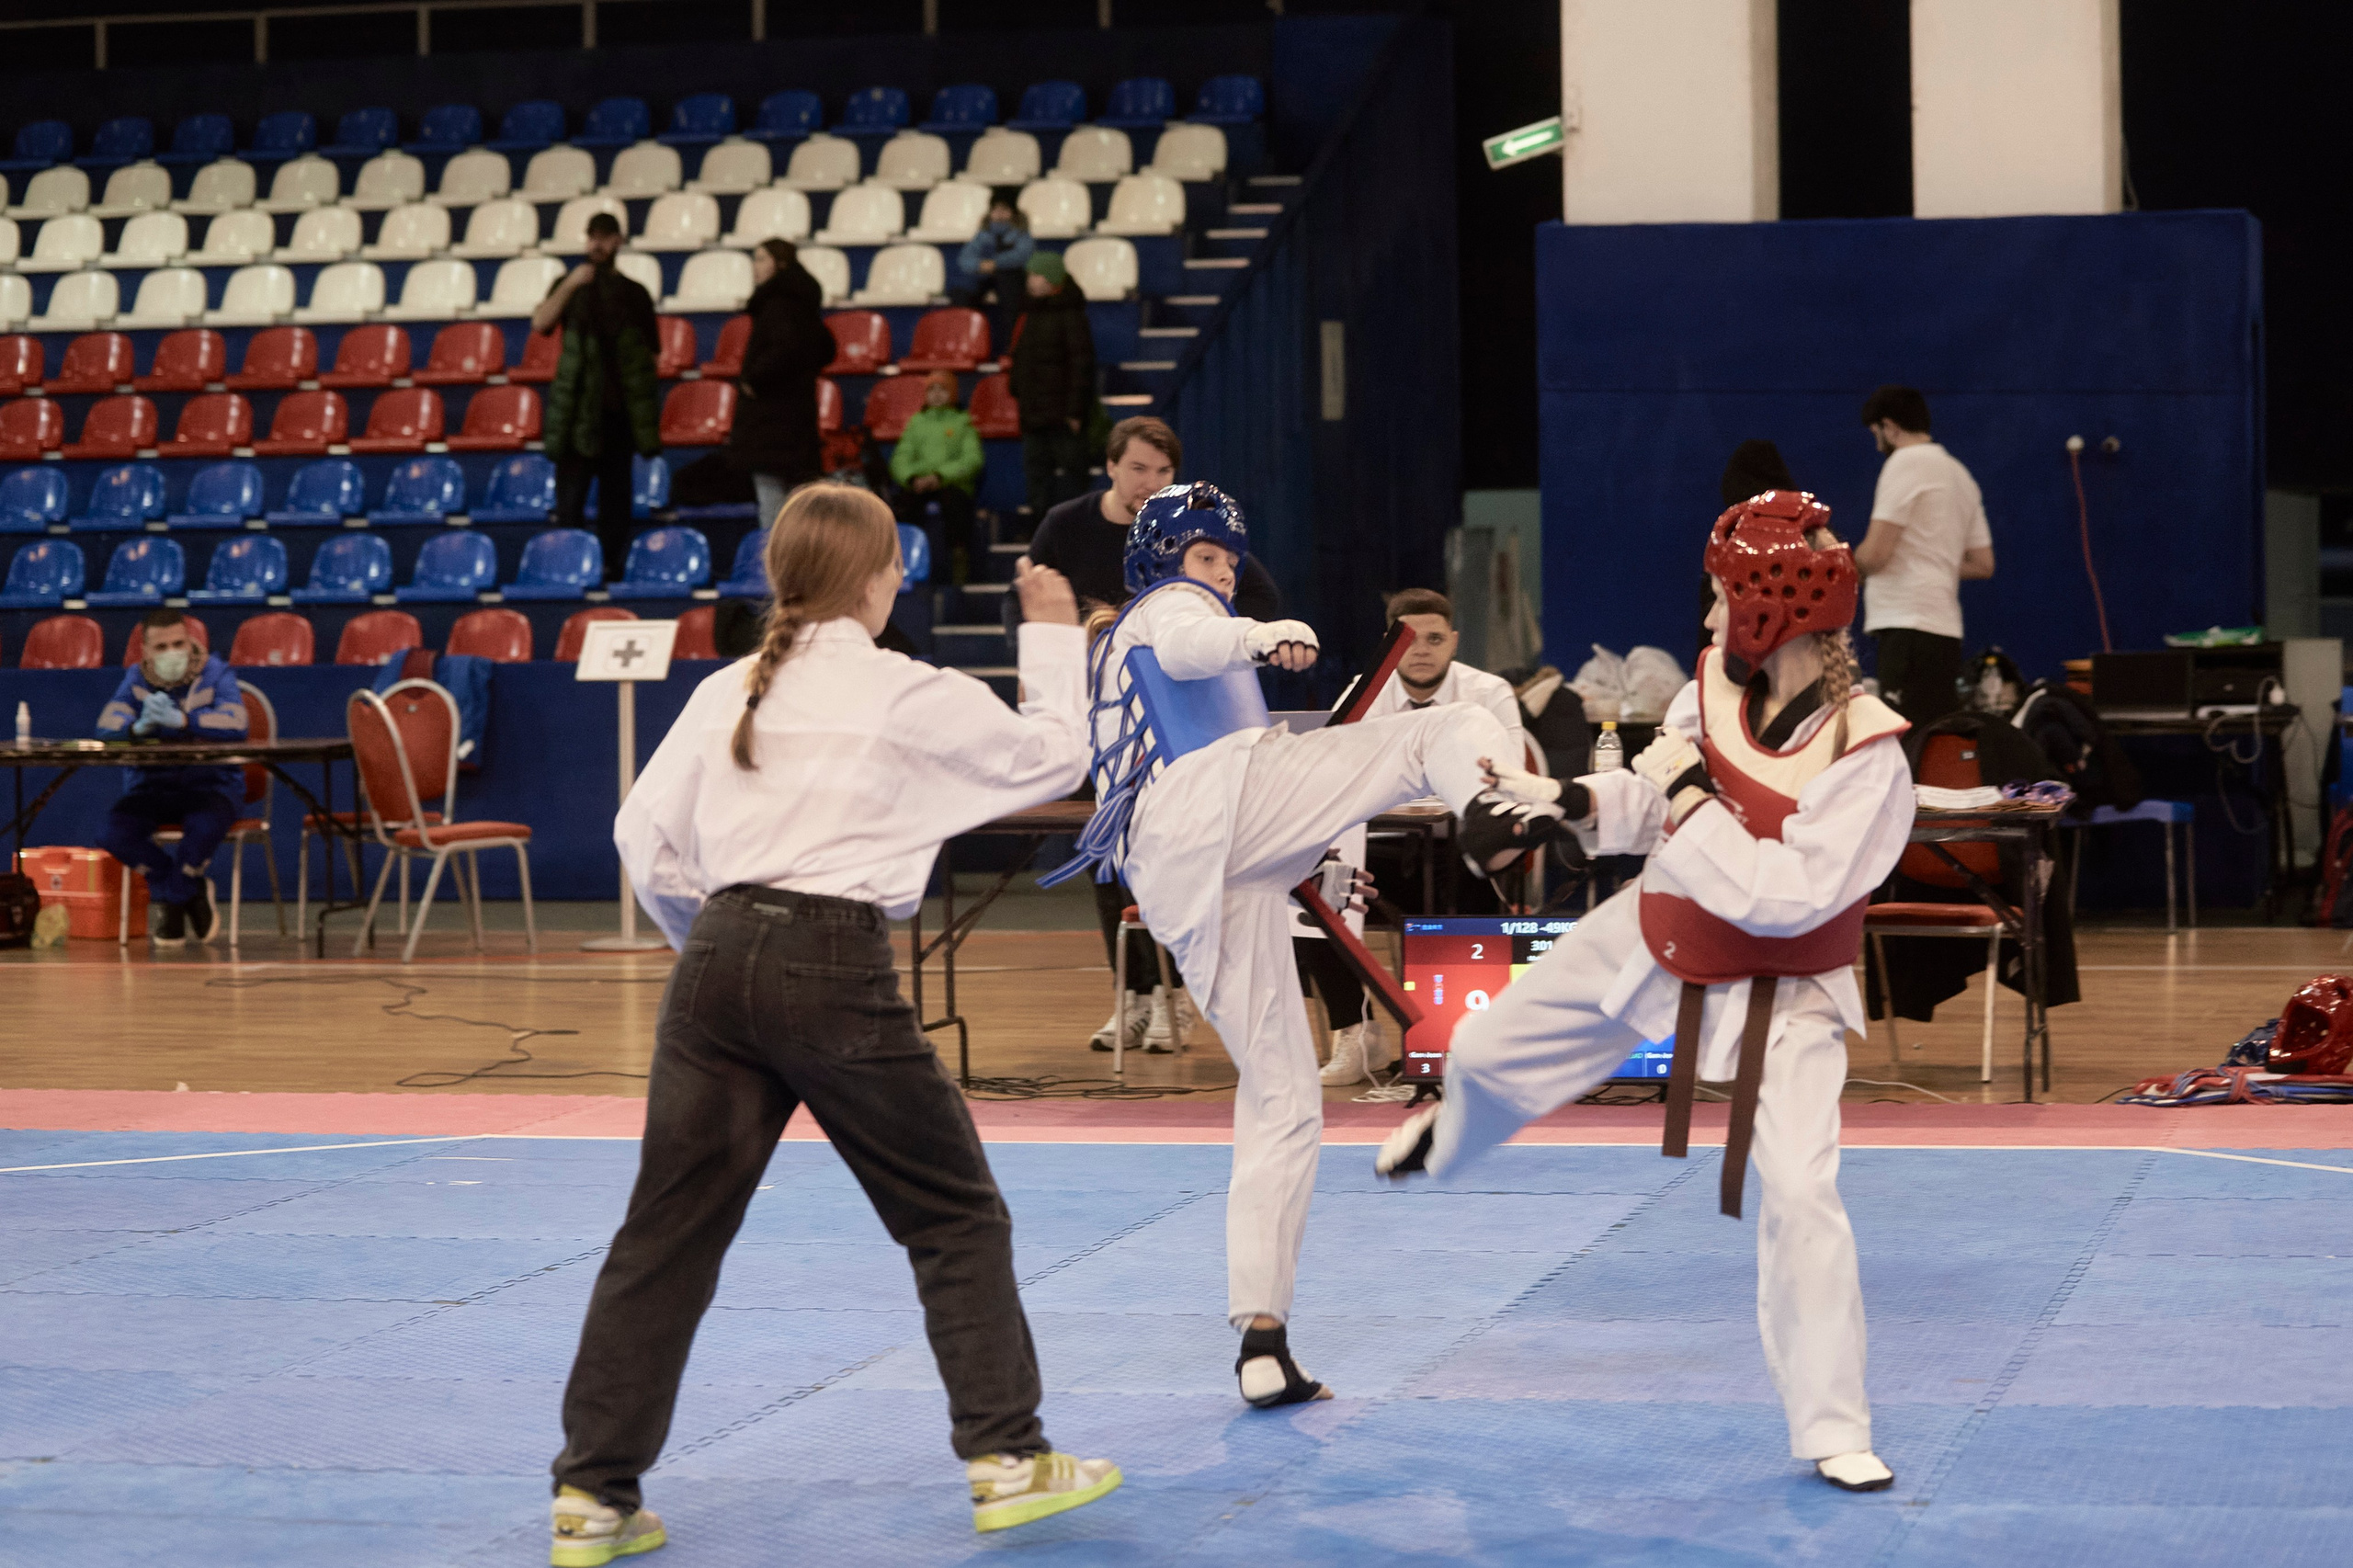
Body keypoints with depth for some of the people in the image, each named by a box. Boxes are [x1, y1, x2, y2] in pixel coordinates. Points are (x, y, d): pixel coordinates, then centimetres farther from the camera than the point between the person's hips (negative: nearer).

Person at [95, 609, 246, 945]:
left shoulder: (215, 674, -4)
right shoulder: (135, 678, 5)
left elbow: (235, 725, -22)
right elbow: (106, 728, -10)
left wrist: (181, 720, -33)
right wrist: (139, 727, -32)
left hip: (210, 781, -3)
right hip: (153, 784, 3)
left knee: (206, 827, -37)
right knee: (114, 832, -24)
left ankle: (175, 900, -2)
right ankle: (192, 893, -1)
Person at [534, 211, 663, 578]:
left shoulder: (634, 293, 12)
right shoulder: (570, 285, 10)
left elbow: (650, 351, 13)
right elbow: (540, 323, -7)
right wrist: (570, 286, -16)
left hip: (619, 406, 1)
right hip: (578, 407, -1)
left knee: (616, 493, 2)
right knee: (570, 492, -7)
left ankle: (612, 563, 6)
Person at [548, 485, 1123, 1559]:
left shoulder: (728, 691, 10)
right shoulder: (909, 695, -2)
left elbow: (646, 836, 9)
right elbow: (1053, 756, 10)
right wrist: (1054, 638, 22)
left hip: (719, 957, 4)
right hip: (833, 966, -4)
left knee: (669, 1229, 8)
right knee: (955, 1216, 12)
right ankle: (1008, 1456, 15)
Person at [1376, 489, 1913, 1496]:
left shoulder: (1867, 758, -31)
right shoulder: (1715, 688, -13)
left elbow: (1788, 897, -34)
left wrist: (1692, 801, -31)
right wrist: (1566, 800, -9)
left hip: (1783, 995, -5)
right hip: (1658, 943, 6)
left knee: (1800, 1194, -16)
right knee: (1491, 1053, 18)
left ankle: (1832, 1433, 0)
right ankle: (1447, 1138, 59)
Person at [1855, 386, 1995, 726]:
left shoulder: (1905, 463, -5)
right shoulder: (1959, 472, 21)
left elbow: (1874, 555, -12)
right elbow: (1983, 564, 22)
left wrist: (1847, 564, 9)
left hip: (1907, 625, -9)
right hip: (1945, 625, 9)